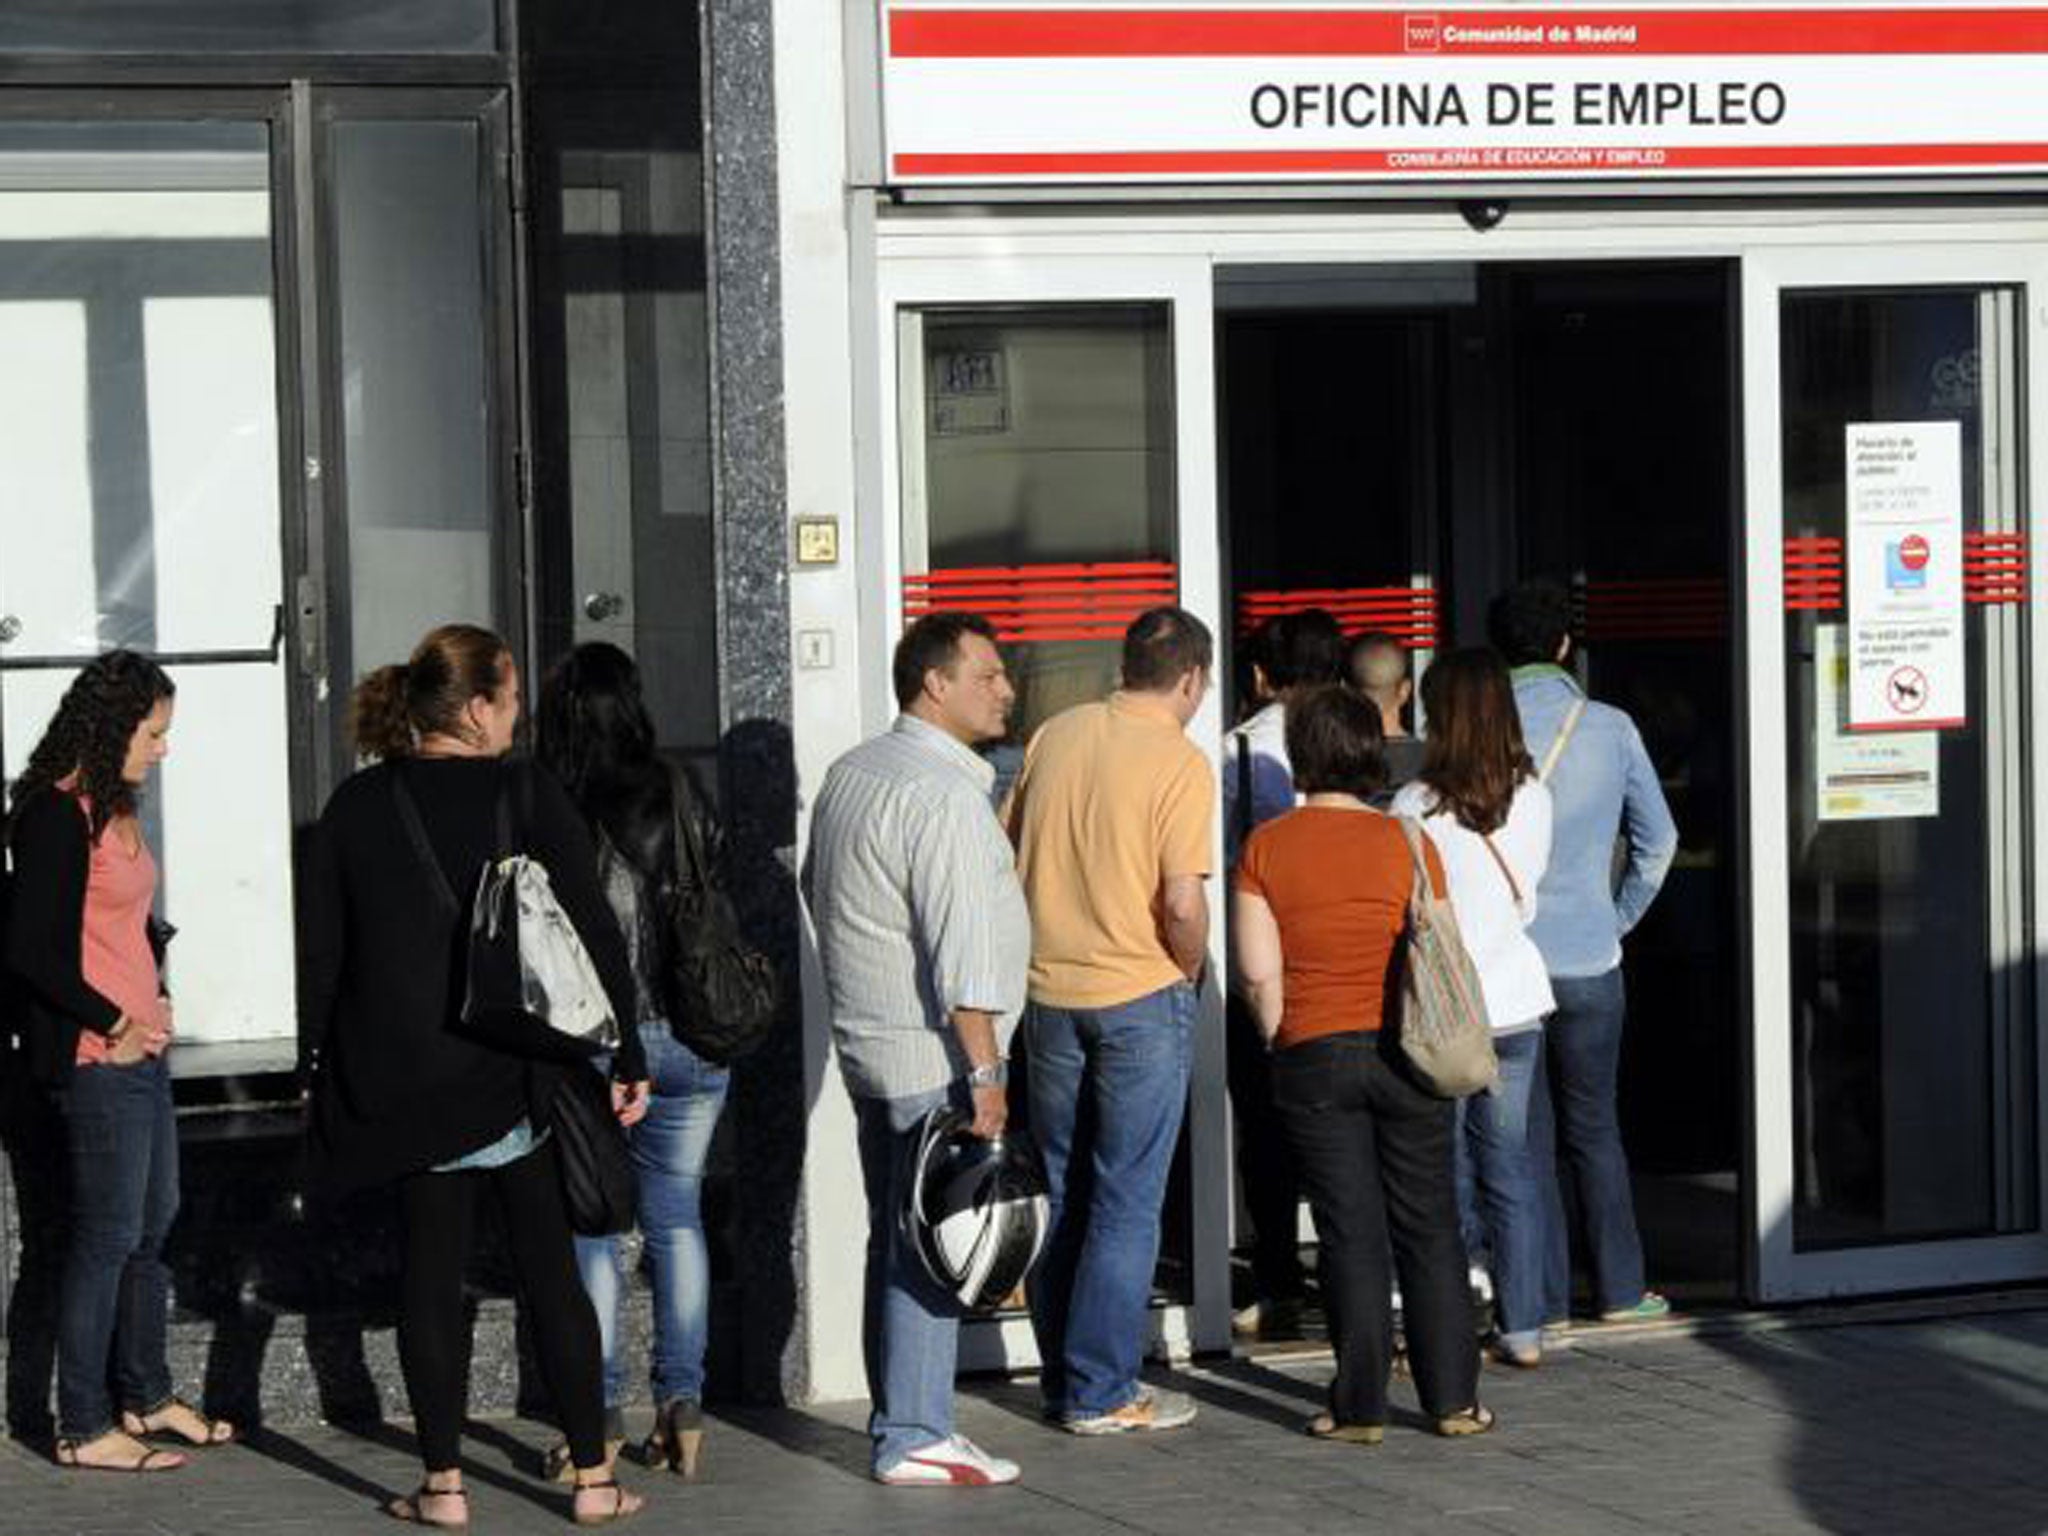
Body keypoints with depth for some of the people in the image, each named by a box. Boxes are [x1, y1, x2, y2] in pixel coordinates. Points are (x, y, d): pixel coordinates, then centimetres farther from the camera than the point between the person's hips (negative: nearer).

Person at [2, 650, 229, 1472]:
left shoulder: (112, 810, 12)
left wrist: (155, 997, 10)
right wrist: (114, 1022, -14)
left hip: (141, 1049, 10)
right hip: (97, 1059, -10)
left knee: (151, 1225, 18)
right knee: (108, 1237, -4)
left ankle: (145, 1396, 31)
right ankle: (85, 1429, 4)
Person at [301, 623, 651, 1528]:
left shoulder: (358, 807, 0)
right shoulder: (530, 798, -5)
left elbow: (323, 951, 3)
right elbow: (595, 935, -7)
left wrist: (326, 1065, 10)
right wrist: (626, 1058, -2)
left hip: (409, 1081, 1)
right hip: (523, 1077, -1)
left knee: (431, 1270, 7)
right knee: (550, 1271, 6)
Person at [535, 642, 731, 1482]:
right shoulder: (676, 797, 0)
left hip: (587, 1042, -3)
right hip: (685, 1035, 3)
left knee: (591, 1227, 6)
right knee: (676, 1217, 13)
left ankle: (598, 1415, 5)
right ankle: (682, 1405, 10)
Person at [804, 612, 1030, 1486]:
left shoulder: (848, 775, 14)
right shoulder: (944, 794, -17)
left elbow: (819, 892, 26)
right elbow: (962, 949, -21)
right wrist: (984, 1072, -19)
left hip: (867, 1047, 10)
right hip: (932, 1058, -10)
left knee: (897, 1243, 14)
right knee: (930, 1251, -6)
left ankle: (899, 1423, 20)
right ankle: (912, 1440, -4)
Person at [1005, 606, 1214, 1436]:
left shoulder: (1054, 735, 4)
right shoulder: (1180, 763, -13)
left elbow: (1006, 856, 10)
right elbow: (1183, 906, -20)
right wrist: (1192, 968, -1)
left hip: (1049, 993, 5)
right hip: (1141, 994, -5)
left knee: (1060, 1192, 15)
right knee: (1127, 1201, 3)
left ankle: (1061, 1379, 22)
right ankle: (1100, 1392, 4)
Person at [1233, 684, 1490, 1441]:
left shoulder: (1266, 848, -4)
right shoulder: (1407, 843, -3)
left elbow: (1260, 974, -6)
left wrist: (1285, 1043, 7)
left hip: (1313, 1059, 0)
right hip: (1406, 1053, 1)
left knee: (1350, 1234, 4)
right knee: (1428, 1227, 9)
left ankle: (1360, 1406, 6)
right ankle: (1452, 1398, 11)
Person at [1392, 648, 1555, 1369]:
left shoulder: (1417, 807, -14)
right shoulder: (1532, 797, -1)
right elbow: (1526, 894, 10)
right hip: (1515, 1002, 4)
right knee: (1511, 1166, 11)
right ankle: (1523, 1328, 13)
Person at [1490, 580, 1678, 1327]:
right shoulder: (1610, 728, -1)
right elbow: (1657, 838, 5)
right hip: (1589, 958, 1)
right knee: (1593, 1127, 12)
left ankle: (1545, 1297, 7)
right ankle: (1620, 1289, 14)